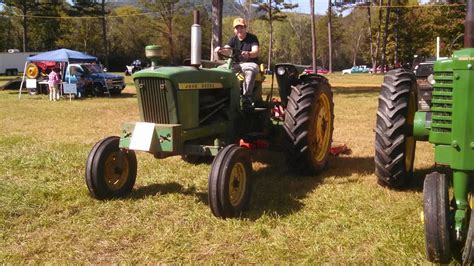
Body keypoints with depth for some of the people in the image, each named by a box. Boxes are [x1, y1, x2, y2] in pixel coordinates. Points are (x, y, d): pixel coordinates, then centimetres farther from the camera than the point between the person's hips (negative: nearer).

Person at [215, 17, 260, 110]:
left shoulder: (252, 38, -3)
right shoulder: (233, 39, 10)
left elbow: (255, 52, -21)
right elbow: (227, 51, -8)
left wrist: (248, 54, -46)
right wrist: (220, 50, -34)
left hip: (250, 63, -4)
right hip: (236, 64, 4)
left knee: (250, 71, -40)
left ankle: (246, 97, -40)